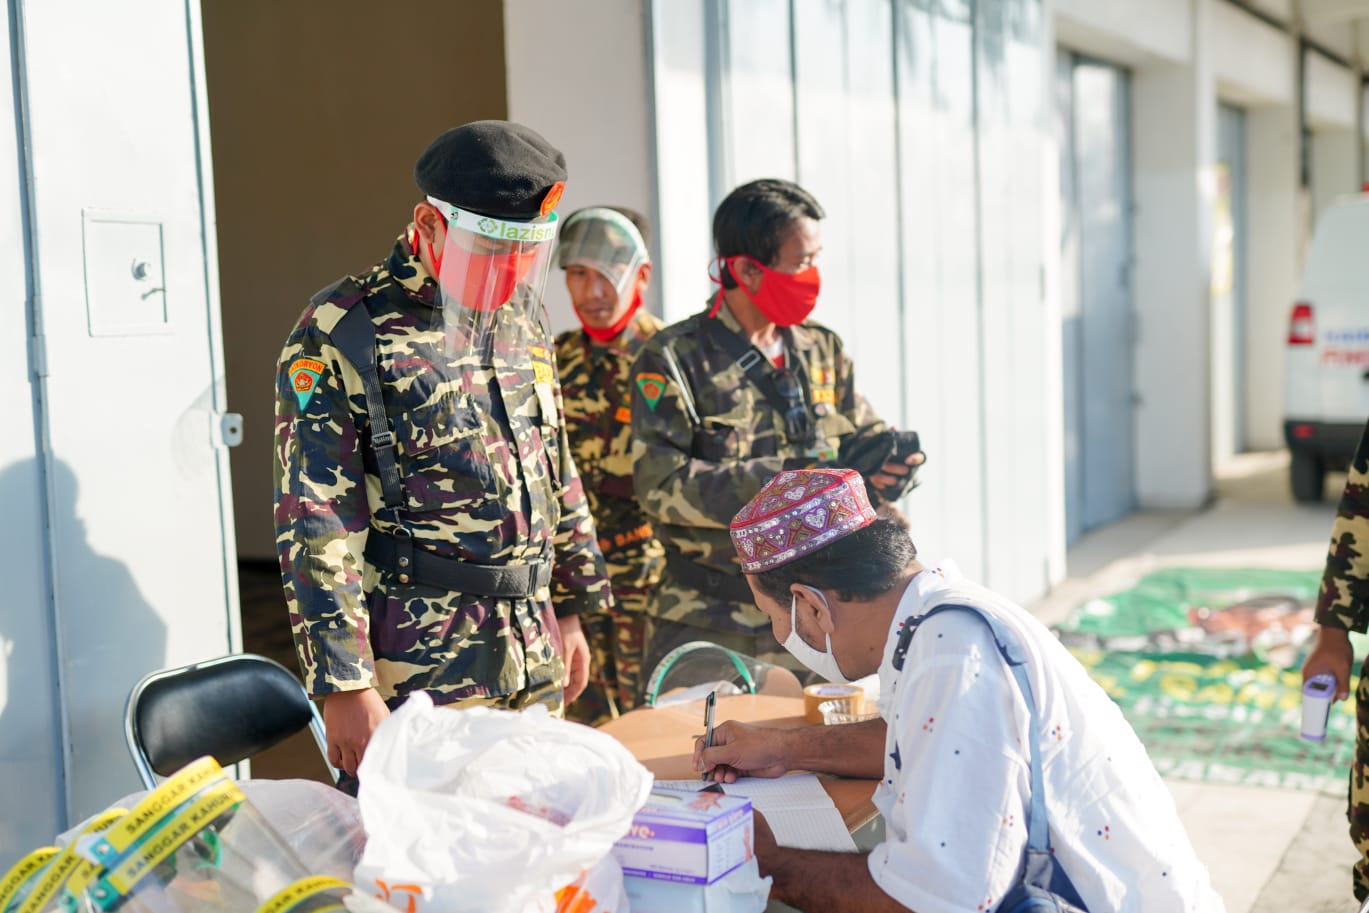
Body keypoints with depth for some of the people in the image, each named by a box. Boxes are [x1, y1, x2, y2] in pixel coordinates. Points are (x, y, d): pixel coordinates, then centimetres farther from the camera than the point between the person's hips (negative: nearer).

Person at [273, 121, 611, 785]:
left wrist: (569, 609, 20)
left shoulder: (522, 318, 12)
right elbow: (316, 525, -14)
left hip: (535, 659, 7)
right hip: (418, 674, -7)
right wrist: (345, 686, -17)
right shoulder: (341, 335, -11)